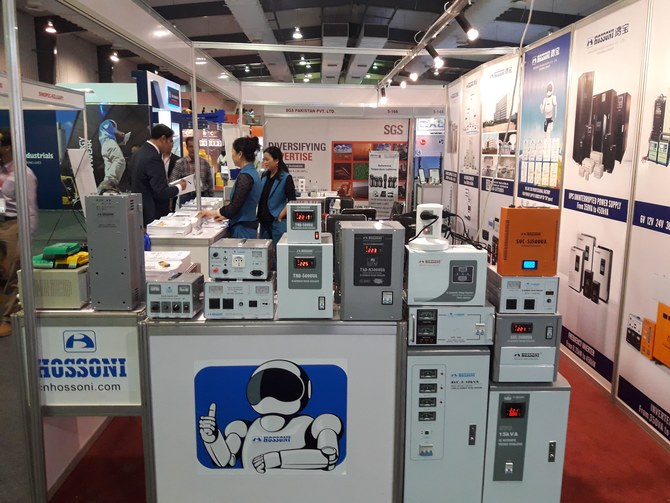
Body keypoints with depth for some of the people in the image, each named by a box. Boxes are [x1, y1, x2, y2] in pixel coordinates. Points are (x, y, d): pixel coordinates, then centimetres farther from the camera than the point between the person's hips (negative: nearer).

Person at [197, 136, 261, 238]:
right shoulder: (253, 173, 11)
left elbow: (235, 206, -18)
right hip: (250, 226, 9)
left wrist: (214, 212, -4)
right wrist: (224, 214, 16)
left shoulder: (245, 176, -18)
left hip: (243, 229, -9)